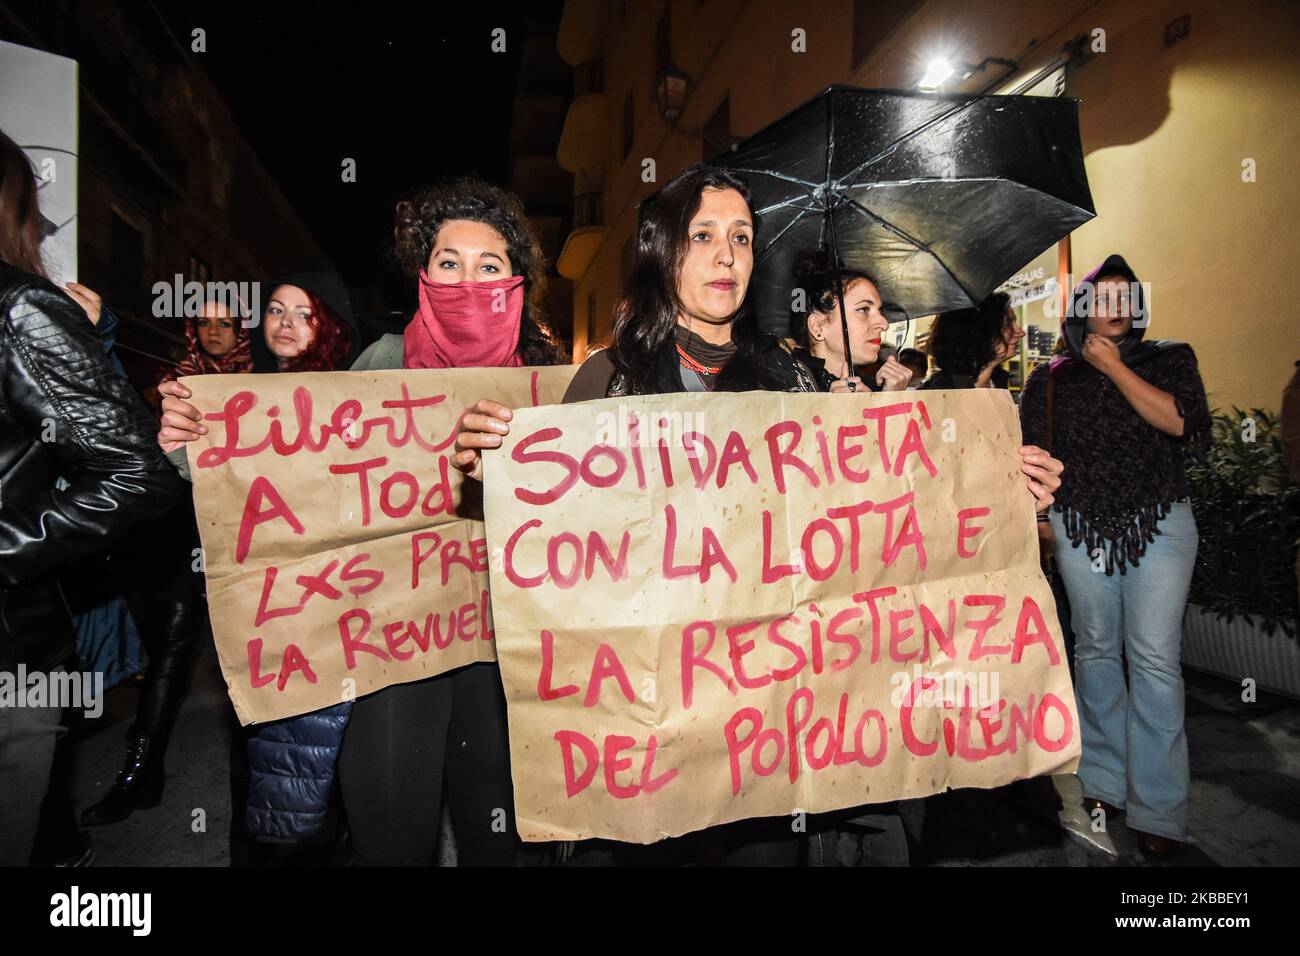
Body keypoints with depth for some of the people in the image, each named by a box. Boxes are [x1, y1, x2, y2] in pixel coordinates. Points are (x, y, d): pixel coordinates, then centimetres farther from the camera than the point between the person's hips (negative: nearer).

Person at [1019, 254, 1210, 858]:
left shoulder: (1169, 359, 8)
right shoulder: (1051, 379, 10)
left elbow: (1182, 422, -10)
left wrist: (1114, 367, -9)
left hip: (1159, 524, -1)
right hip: (1081, 527, 2)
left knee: (1154, 658, -7)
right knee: (1096, 650, 6)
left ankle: (1159, 808, 0)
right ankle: (1104, 782, 18)